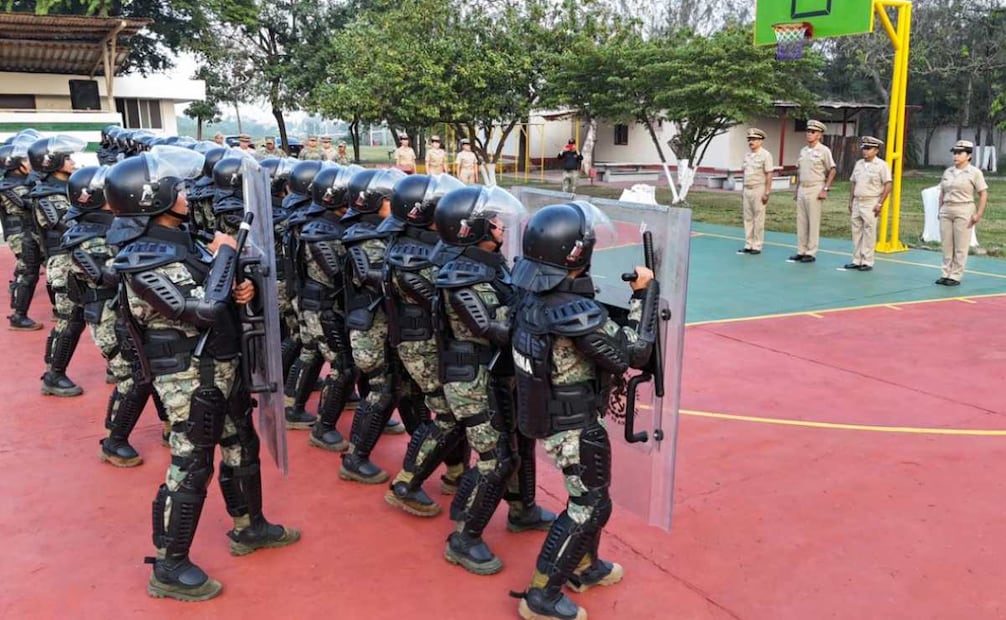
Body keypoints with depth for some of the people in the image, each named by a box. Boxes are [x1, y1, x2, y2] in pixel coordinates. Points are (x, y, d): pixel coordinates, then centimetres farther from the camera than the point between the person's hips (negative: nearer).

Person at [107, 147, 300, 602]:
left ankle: (249, 527, 40)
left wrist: (240, 291, -4)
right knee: (191, 468, 0)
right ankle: (168, 569, 16)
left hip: (223, 366, 9)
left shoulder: (182, 240, 7)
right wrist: (226, 253, -18)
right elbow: (204, 307, -30)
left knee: (241, 447, 20)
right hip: (189, 378, -9)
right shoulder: (144, 260, -22)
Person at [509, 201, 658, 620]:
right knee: (588, 506, 9)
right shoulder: (577, 314, -30)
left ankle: (584, 568, 45)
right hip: (574, 426, -8)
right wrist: (644, 293, -14)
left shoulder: (531, 296, -5)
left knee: (590, 494, 26)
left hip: (547, 414, 8)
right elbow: (634, 353, -21)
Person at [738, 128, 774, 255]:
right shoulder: (747, 155, 12)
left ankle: (757, 246, 3)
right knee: (747, 218, 7)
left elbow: (769, 175, -11)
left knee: (758, 219, -2)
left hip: (759, 189, -7)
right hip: (747, 189, 7)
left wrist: (767, 193, -16)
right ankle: (748, 245, 13)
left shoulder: (765, 155, -8)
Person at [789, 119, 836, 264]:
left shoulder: (823, 150, -6)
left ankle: (811, 253, 1)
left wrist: (825, 189, -13)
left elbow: (832, 170, -7)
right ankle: (801, 251, 13)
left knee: (814, 222, -3)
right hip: (802, 189, 7)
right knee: (801, 221, 7)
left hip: (815, 190, -7)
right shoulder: (803, 150, 14)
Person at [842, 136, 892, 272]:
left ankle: (867, 262, 2)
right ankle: (856, 261, 14)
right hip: (857, 202, 6)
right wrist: (850, 202, 13)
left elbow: (888, 185, -9)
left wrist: (880, 204, -13)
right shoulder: (859, 164, 13)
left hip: (871, 203, -6)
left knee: (869, 233, -3)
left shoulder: (881, 165, -5)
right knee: (856, 232, 7)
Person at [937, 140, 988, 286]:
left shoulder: (974, 172, -3)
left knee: (960, 246, -2)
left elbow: (983, 194, -5)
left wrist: (979, 214, -11)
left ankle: (955, 276, 3)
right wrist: (940, 210, 12)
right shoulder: (947, 171, 11)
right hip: (946, 210, 5)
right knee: (946, 245, 7)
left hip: (964, 211, -5)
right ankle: (946, 274, 15)